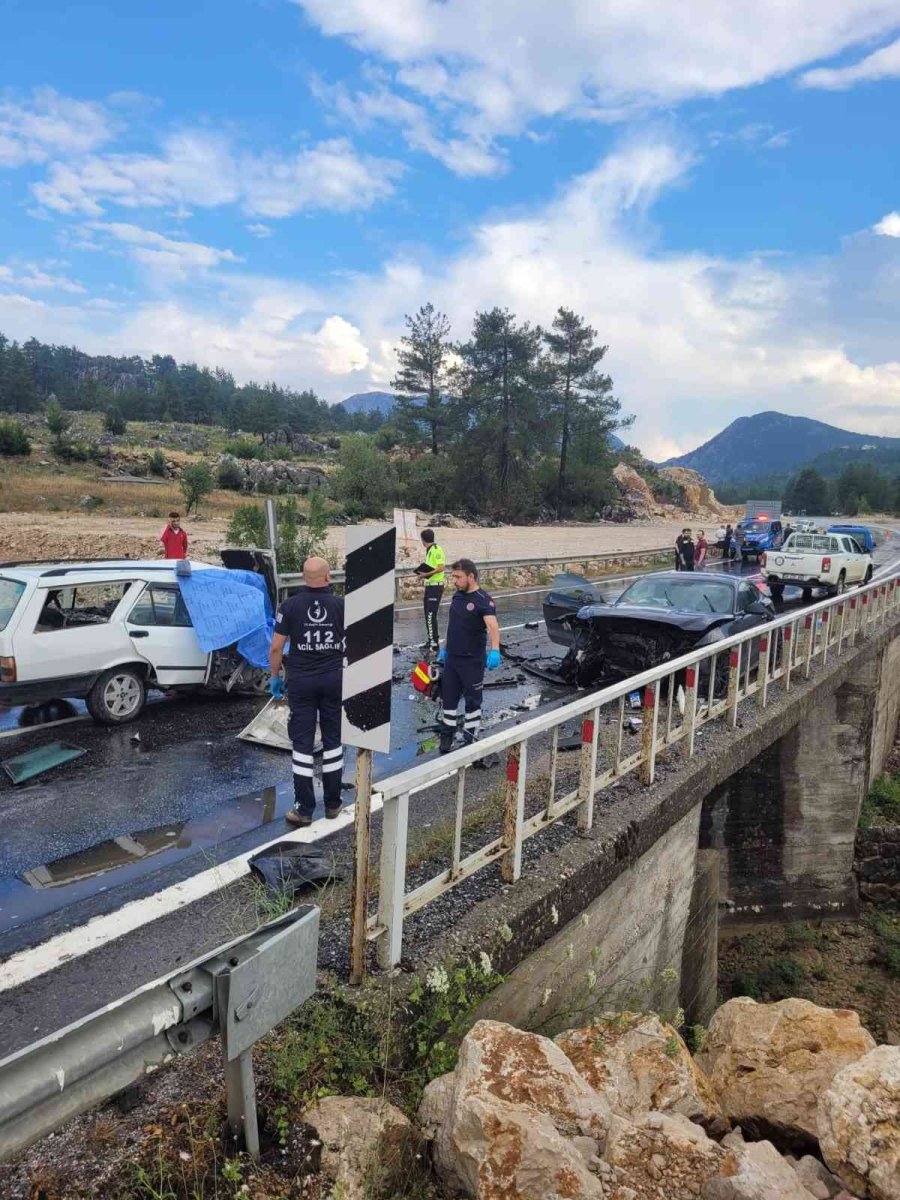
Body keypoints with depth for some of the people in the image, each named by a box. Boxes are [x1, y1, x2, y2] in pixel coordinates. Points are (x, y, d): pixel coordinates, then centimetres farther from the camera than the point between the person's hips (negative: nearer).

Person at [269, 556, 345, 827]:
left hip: (301, 680, -1)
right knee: (333, 740, 11)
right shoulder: (341, 604, -3)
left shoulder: (290, 605, -6)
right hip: (334, 679, 1)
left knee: (303, 742, 4)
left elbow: (276, 647, -6)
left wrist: (275, 677, 7)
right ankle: (333, 804, 20)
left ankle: (304, 809, 7)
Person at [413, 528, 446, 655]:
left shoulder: (436, 550, -15)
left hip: (436, 586, -10)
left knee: (431, 616, -12)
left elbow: (441, 567, -22)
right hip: (429, 585, 10)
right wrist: (422, 570, 6)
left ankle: (435, 645, -11)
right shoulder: (429, 551, 13)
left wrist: (427, 573, -23)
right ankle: (430, 641, 25)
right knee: (428, 615, 16)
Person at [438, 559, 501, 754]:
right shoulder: (457, 595, 5)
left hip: (472, 661, -7)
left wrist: (494, 650, -49)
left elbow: (492, 626, -34)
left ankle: (469, 743, 21)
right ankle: (445, 743, 28)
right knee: (449, 699, 15)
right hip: (451, 659, 7)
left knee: (472, 702, 8)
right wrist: (445, 649, 19)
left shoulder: (483, 600, -18)